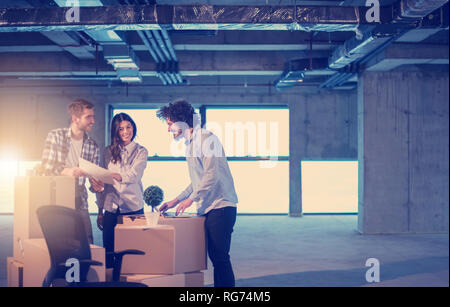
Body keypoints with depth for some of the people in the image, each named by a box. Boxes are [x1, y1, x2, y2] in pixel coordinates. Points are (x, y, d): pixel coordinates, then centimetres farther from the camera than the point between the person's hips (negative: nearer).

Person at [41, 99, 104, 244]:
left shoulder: (93, 146, 7)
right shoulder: (55, 136, -1)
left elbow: (94, 177, 10)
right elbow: (46, 167, -8)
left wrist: (96, 186, -13)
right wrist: (66, 171, -25)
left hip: (79, 203, 3)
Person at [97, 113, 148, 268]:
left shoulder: (141, 151, 4)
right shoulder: (109, 152, 11)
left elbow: (133, 176, -11)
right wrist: (100, 210, 10)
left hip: (133, 208, -2)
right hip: (111, 208, 2)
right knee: (108, 252, 3)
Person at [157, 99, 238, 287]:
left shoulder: (206, 138, -9)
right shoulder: (190, 144, 20)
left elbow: (212, 175, -18)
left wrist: (191, 199, -17)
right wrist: (176, 201, 21)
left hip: (220, 206, -9)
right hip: (207, 208, 9)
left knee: (220, 257, -11)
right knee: (215, 257, 8)